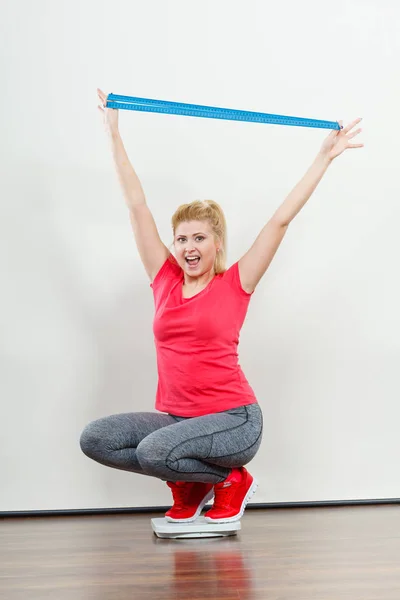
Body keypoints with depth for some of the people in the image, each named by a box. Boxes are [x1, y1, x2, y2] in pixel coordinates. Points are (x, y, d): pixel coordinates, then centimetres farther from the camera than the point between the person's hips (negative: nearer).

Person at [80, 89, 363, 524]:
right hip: (175, 417, 5)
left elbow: (281, 220, -3)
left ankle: (232, 479, 1)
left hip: (233, 419, -5)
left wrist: (326, 156, 0)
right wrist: (113, 133, 11)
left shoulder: (234, 285, -3)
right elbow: (137, 206, 7)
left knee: (156, 450, -30)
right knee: (94, 438, -15)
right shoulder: (165, 280, 6)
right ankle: (188, 482, 7)